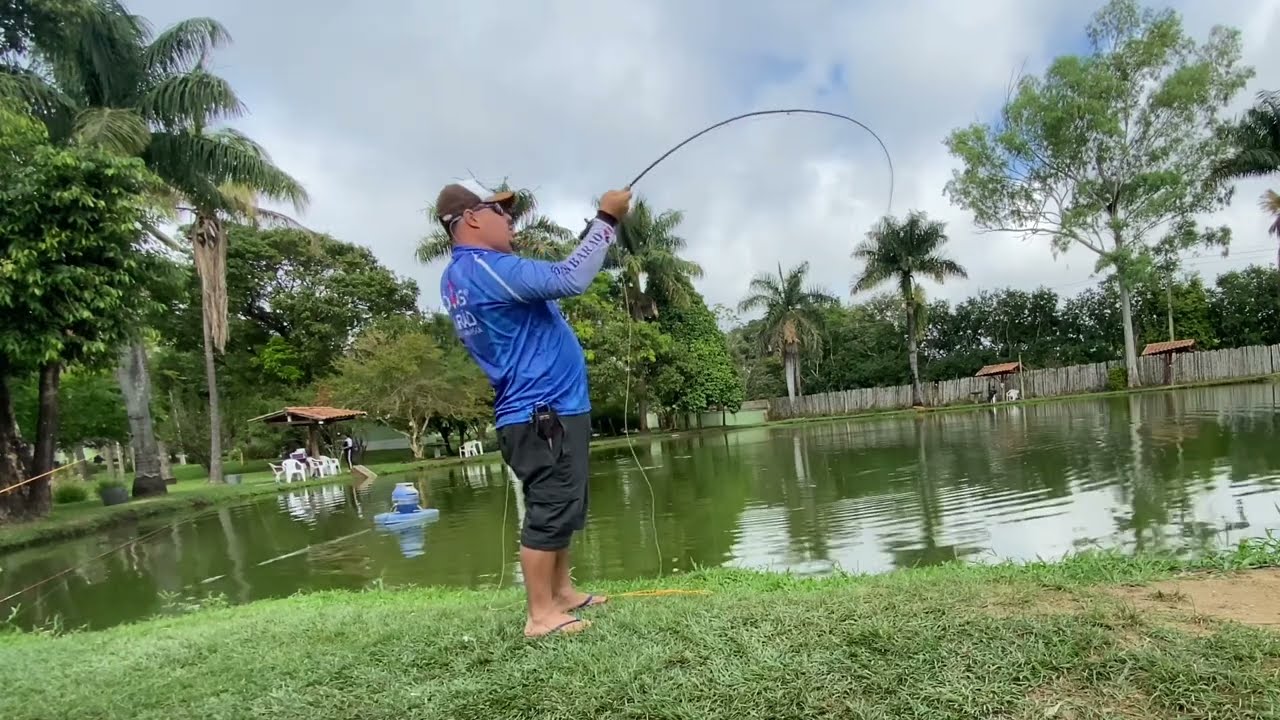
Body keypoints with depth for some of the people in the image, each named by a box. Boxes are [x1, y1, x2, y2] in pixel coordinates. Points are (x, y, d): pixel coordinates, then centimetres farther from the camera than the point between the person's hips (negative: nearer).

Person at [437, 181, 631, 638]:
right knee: (550, 511, -4)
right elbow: (569, 279, -25)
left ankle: (561, 592, 29)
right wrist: (607, 219, -15)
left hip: (541, 410, 11)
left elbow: (547, 281, 21)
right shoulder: (484, 268, -18)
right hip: (546, 412, -11)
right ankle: (541, 614, 5)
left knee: (561, 510, 18)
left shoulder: (458, 278, 15)